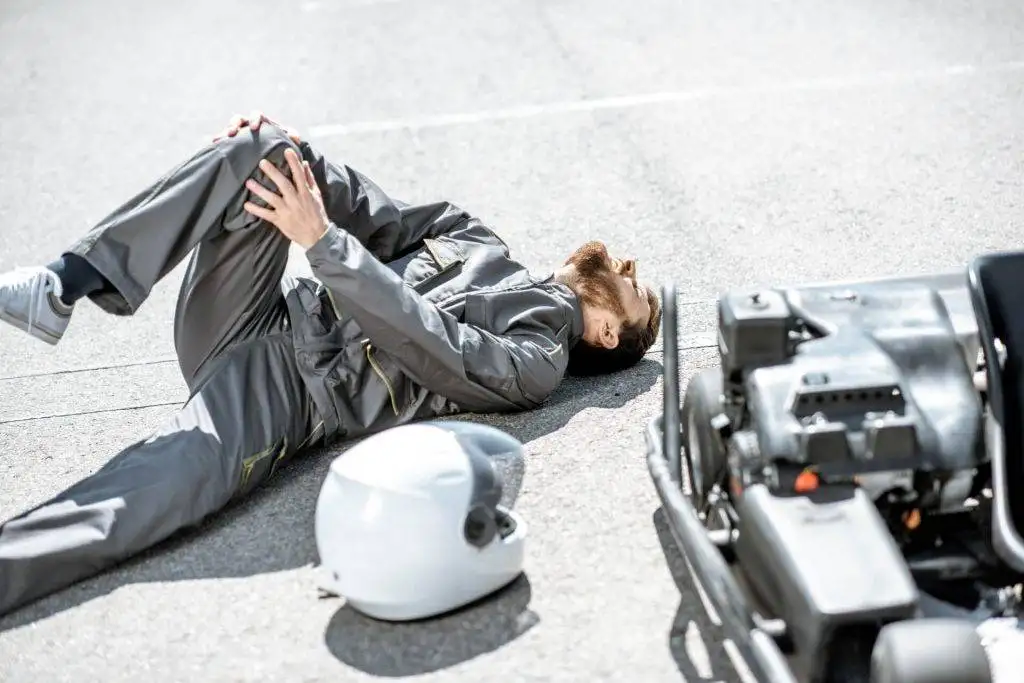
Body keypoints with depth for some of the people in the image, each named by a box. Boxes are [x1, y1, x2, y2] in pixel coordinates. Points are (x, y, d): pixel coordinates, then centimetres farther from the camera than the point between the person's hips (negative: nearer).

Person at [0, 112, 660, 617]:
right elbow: (382, 219, 18)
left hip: (286, 399, -6)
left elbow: (427, 342, -16)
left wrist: (322, 240, -26)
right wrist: (288, 155, -1)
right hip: (260, 324, 7)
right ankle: (66, 285, -25)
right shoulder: (478, 241, 23)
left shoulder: (536, 364, 0)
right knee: (264, 149, -19)